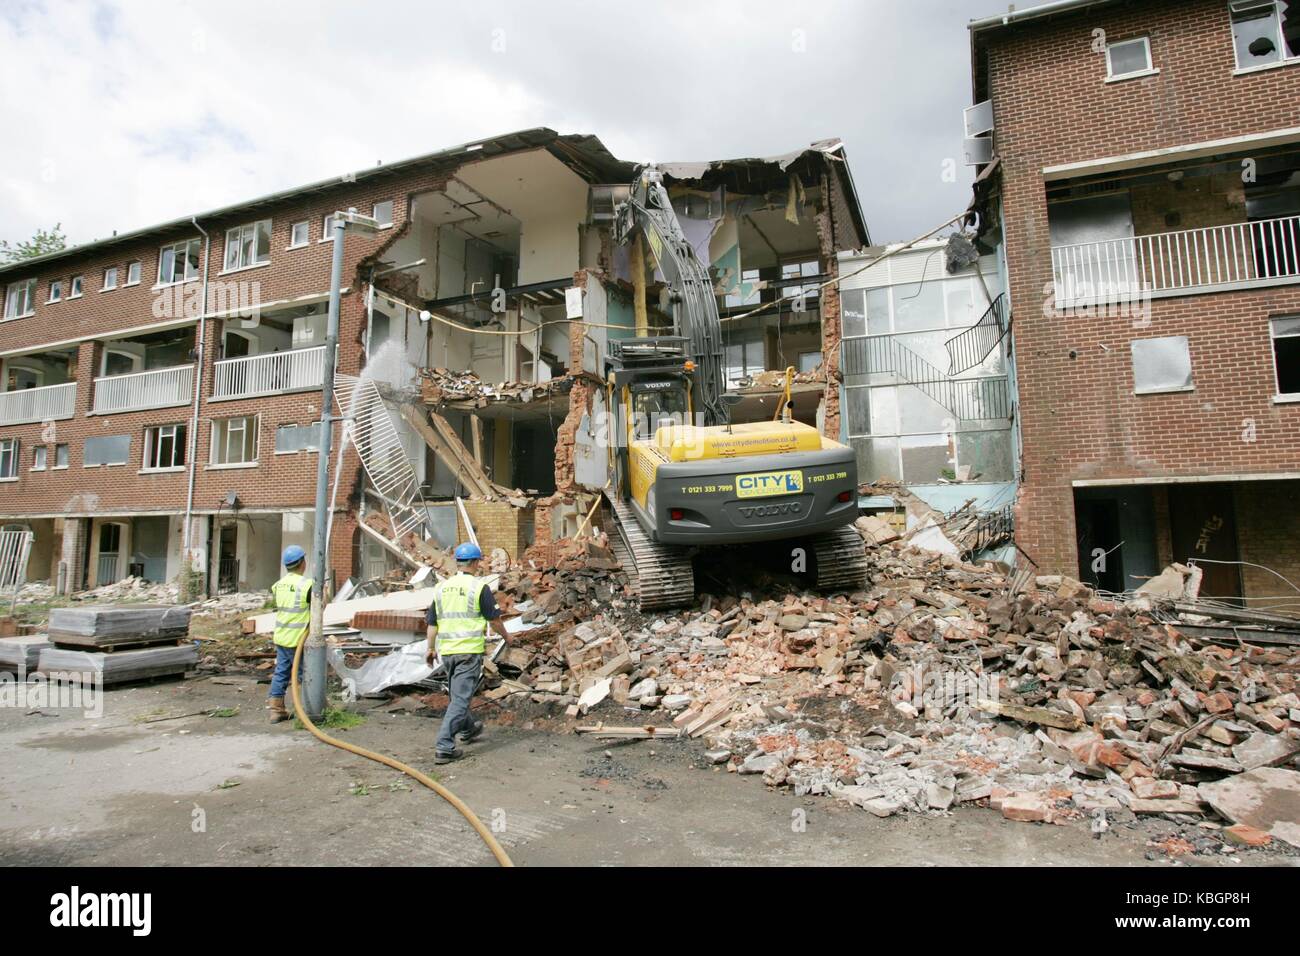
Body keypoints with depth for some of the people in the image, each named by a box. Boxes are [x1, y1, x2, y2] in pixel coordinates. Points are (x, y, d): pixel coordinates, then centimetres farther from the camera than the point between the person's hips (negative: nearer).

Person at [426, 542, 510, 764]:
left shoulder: (441, 587, 6)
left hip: (447, 650, 6)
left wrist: (431, 648, 19)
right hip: (470, 650, -6)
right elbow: (494, 619, -6)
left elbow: (432, 622, 9)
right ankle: (444, 747, -9)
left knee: (456, 693, 23)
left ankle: (467, 729, 43)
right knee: (460, 698, -4)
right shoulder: (479, 587, -9)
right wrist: (506, 636, 12)